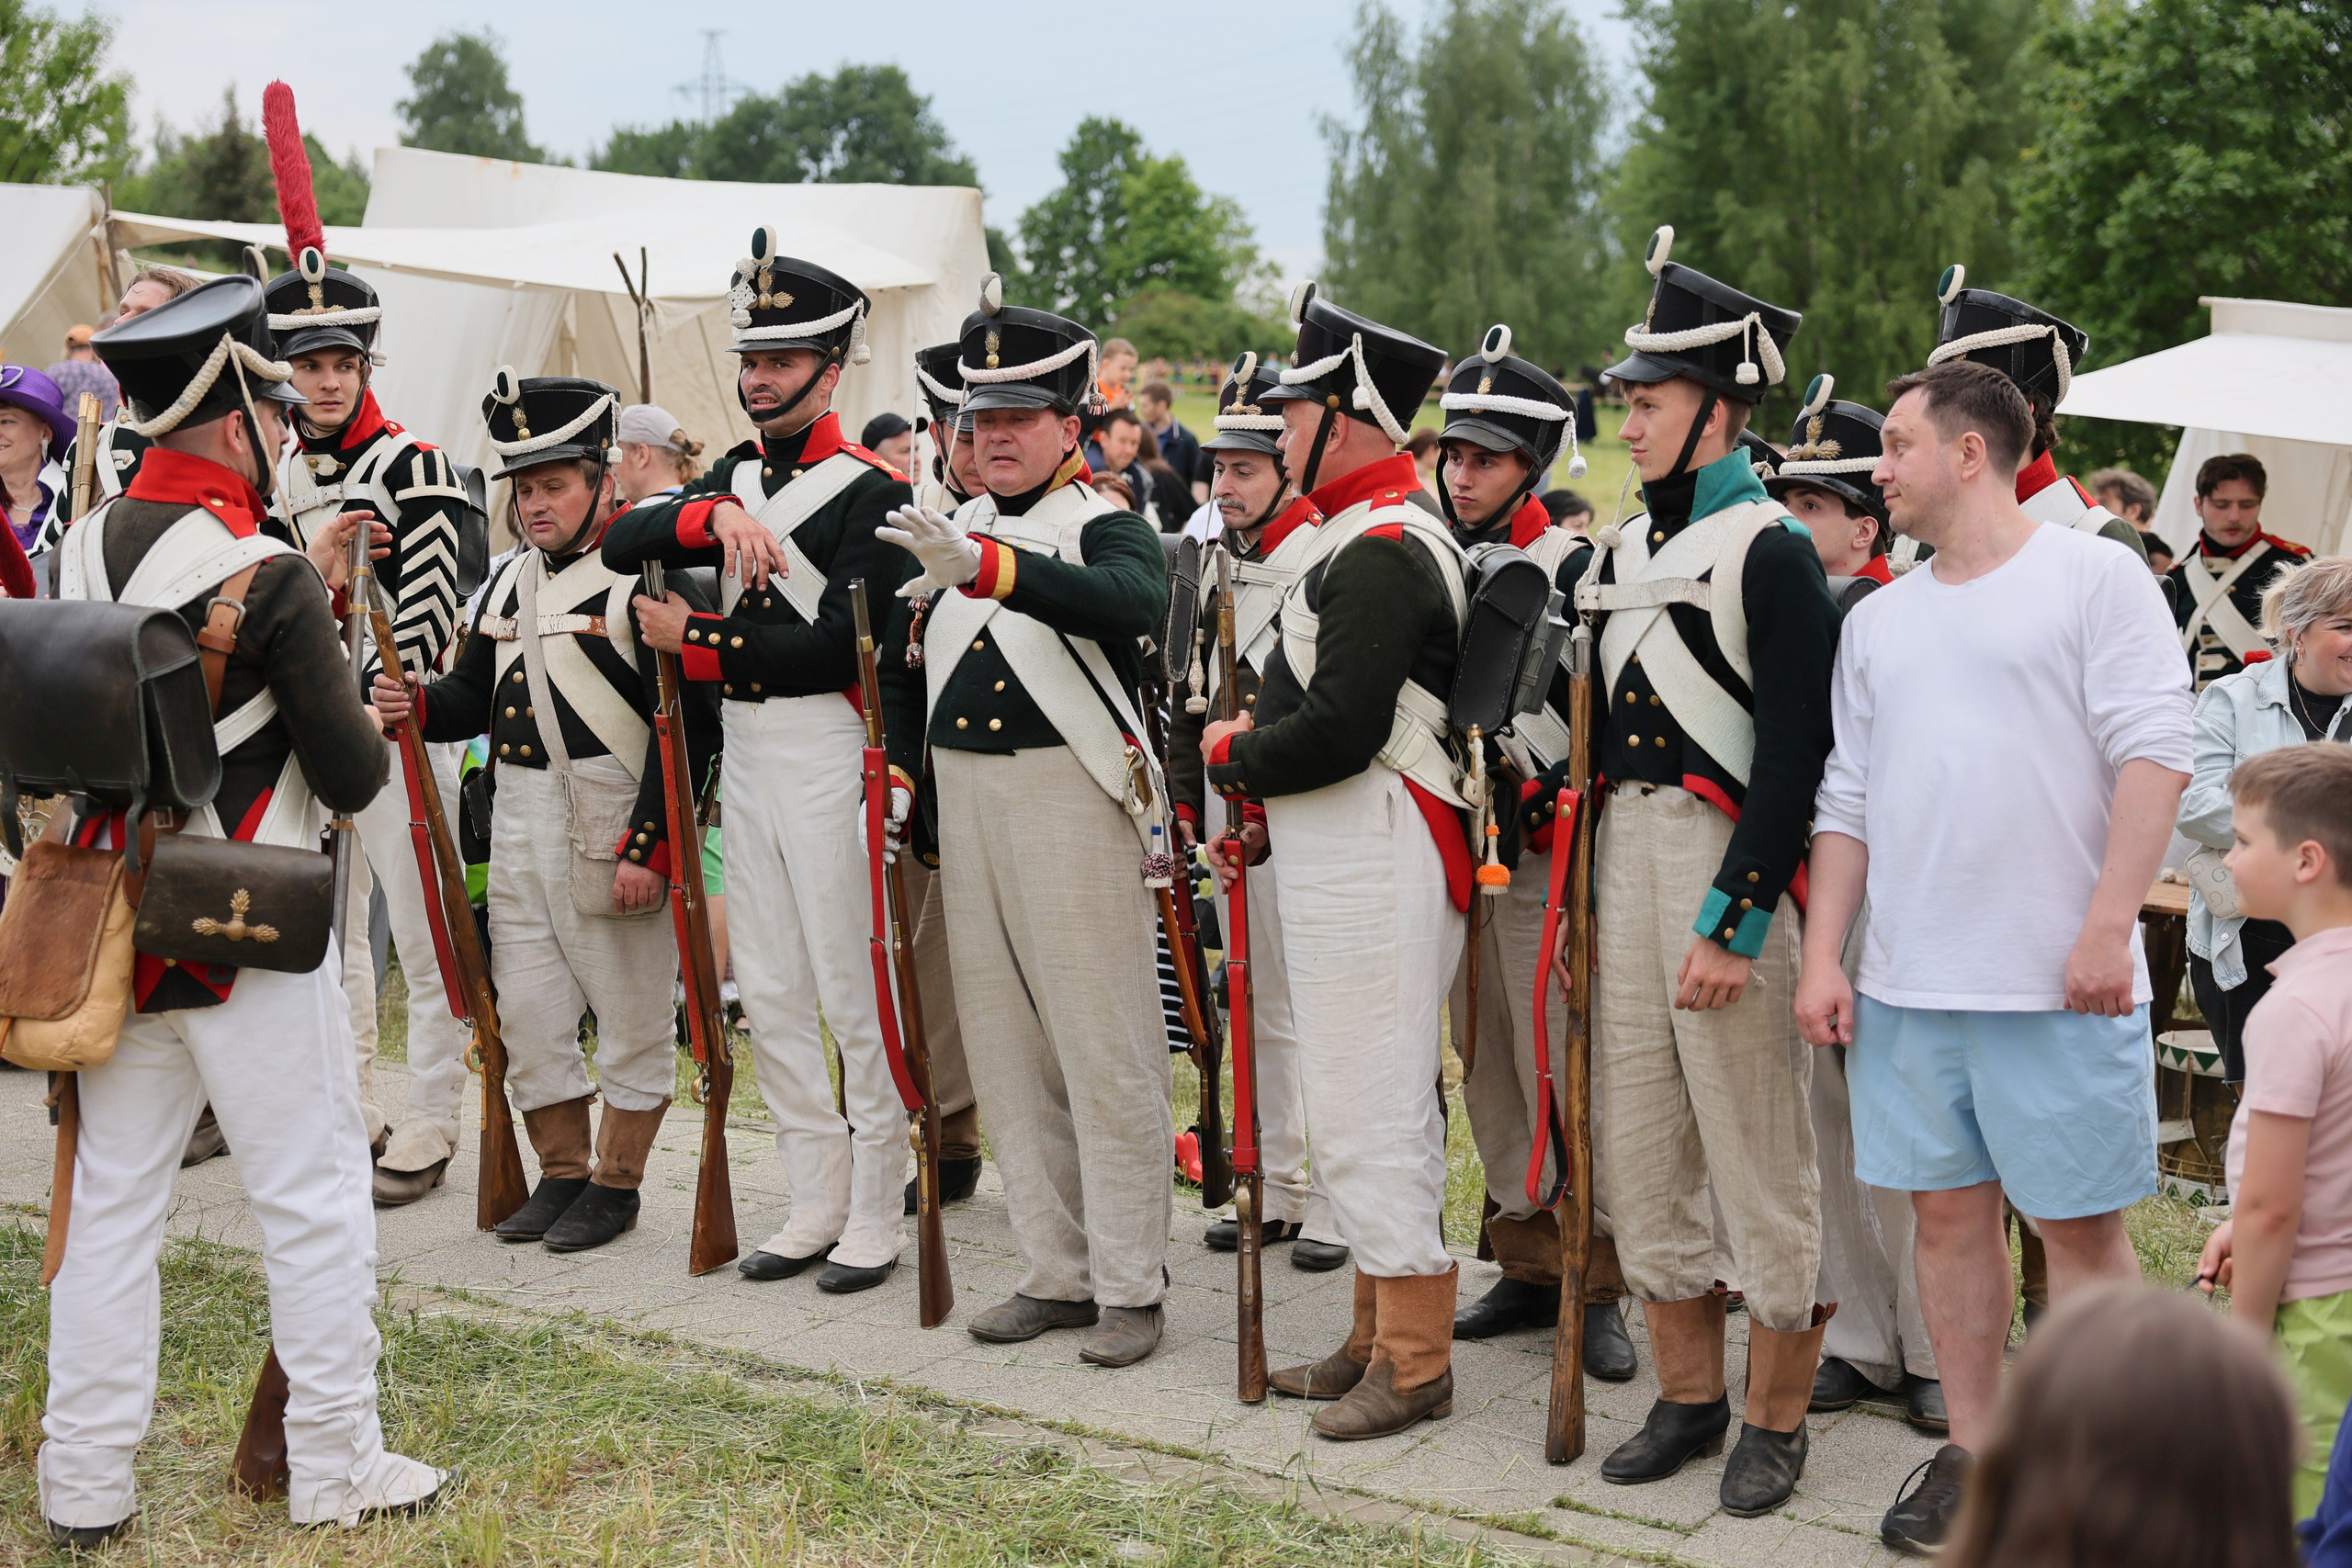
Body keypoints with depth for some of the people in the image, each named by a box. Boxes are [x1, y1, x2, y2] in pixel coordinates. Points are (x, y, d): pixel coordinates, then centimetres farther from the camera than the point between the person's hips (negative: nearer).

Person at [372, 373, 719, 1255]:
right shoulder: (511, 582, 14)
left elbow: (687, 724, -16)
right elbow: (478, 693, 21)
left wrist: (648, 845, -20)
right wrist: (420, 704, -2)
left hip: (614, 824, -7)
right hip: (519, 821, 7)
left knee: (630, 1014, 4)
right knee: (526, 1008, 11)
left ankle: (616, 1183, 17)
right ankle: (561, 1175, 25)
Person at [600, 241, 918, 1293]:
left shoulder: (871, 492, -9)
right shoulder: (738, 476, 14)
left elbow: (839, 645, -18)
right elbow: (620, 546, 2)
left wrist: (694, 644, -12)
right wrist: (707, 516, -17)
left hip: (832, 749, -7)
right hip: (744, 750, 7)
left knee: (853, 989, -1)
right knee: (770, 993, 11)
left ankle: (876, 1215, 8)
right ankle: (816, 1202, 21)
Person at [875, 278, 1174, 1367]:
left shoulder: (1107, 529, -6)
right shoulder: (945, 532, 15)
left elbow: (1135, 601, -31)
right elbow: (902, 667, 26)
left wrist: (984, 568, -43)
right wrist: (912, 770, 13)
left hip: (1074, 805, -7)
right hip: (965, 809, 7)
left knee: (1105, 1052, -3)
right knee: (1007, 1052, 10)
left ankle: (1129, 1286, 6)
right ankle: (1055, 1272, 20)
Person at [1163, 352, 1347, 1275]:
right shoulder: (1212, 563, 13)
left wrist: (1270, 813, -17)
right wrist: (1193, 813, 11)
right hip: (1229, 822, 7)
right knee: (1259, 1012, 14)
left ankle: (1332, 1203, 6)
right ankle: (1277, 1189, 23)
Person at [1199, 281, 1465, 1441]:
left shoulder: (1380, 551, -18)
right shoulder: (1375, 534, 15)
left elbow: (1340, 733, -25)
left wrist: (1232, 757, -9)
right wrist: (1259, 732, 7)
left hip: (1372, 858, -11)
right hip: (1336, 858, 11)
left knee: (1368, 1114, -5)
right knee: (1364, 1101, 17)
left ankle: (1415, 1366, 4)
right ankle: (1381, 1336, 27)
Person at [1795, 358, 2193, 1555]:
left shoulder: (2095, 576, -2)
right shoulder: (1878, 619, 15)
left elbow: (2152, 757, -10)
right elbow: (1847, 800, 15)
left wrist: (2107, 927, -17)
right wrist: (1822, 956, 8)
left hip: (2058, 981, -5)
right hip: (1908, 982, 6)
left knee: (2080, 1224, 2)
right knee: (1948, 1214, 11)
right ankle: (1972, 1456, 22)